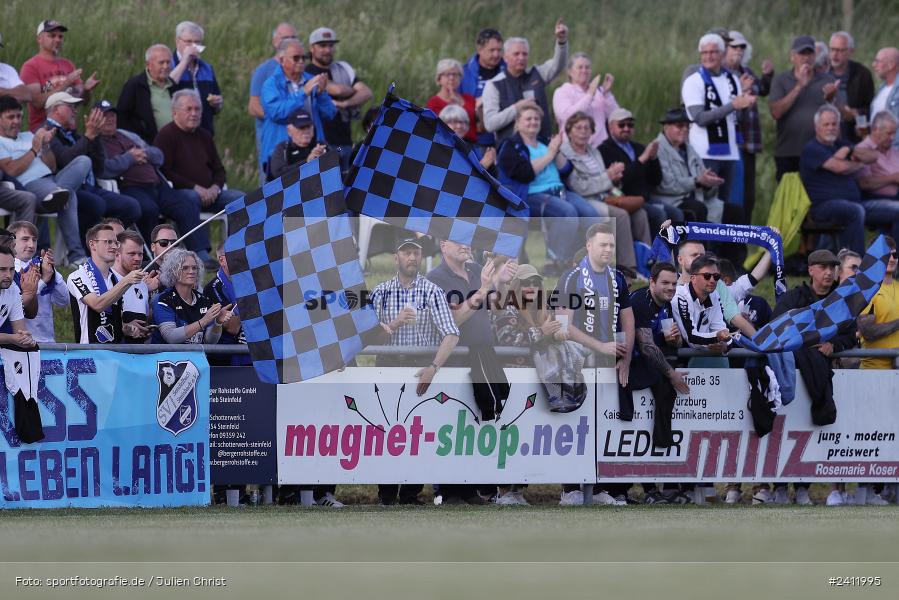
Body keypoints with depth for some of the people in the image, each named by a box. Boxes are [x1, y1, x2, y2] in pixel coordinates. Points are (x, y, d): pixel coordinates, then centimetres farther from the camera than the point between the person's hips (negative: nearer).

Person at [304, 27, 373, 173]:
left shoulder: (343, 70, 16)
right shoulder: (307, 73, -4)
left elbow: (366, 93, 2)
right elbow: (337, 90, -16)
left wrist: (346, 103, -15)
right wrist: (354, 91, 5)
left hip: (344, 142, 6)